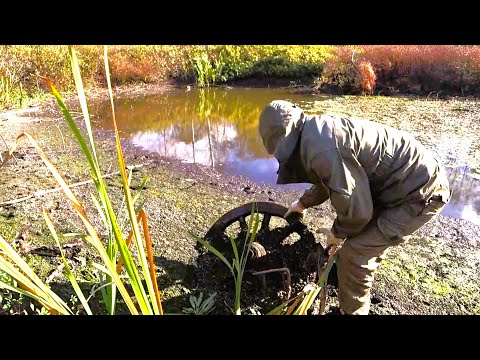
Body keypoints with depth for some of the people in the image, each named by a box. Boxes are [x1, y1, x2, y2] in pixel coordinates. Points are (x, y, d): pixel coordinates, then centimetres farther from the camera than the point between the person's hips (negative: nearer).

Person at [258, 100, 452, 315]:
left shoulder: (321, 149, -28)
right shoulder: (318, 131, 5)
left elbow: (355, 209, -23)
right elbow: (329, 181, 24)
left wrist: (338, 233, -3)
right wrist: (303, 203, 36)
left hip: (420, 193, -10)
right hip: (415, 177, 10)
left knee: (354, 252, -7)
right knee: (367, 237, 26)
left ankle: (351, 310, 15)